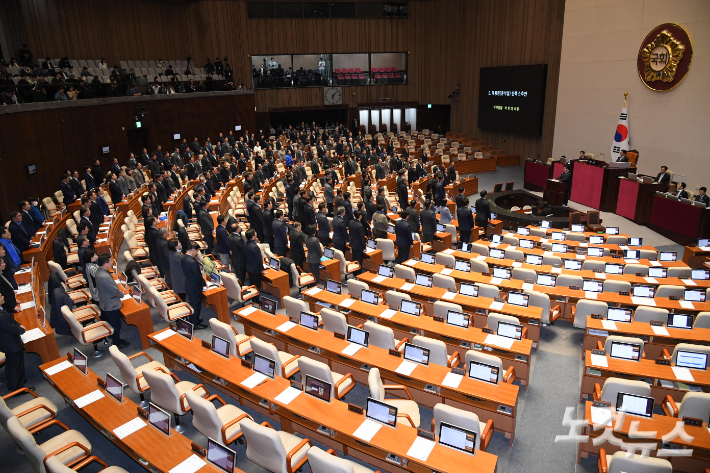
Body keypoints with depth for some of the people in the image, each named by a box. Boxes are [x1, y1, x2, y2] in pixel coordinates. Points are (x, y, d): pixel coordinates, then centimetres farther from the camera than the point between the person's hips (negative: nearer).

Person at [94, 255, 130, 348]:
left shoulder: (99, 271, -3)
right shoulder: (105, 277, -34)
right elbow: (115, 291, -27)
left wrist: (118, 291, 4)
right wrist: (122, 294, -8)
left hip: (104, 303, 10)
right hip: (111, 305, -10)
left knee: (110, 323, 25)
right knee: (116, 324, 10)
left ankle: (115, 339, 43)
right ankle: (117, 343, 27)